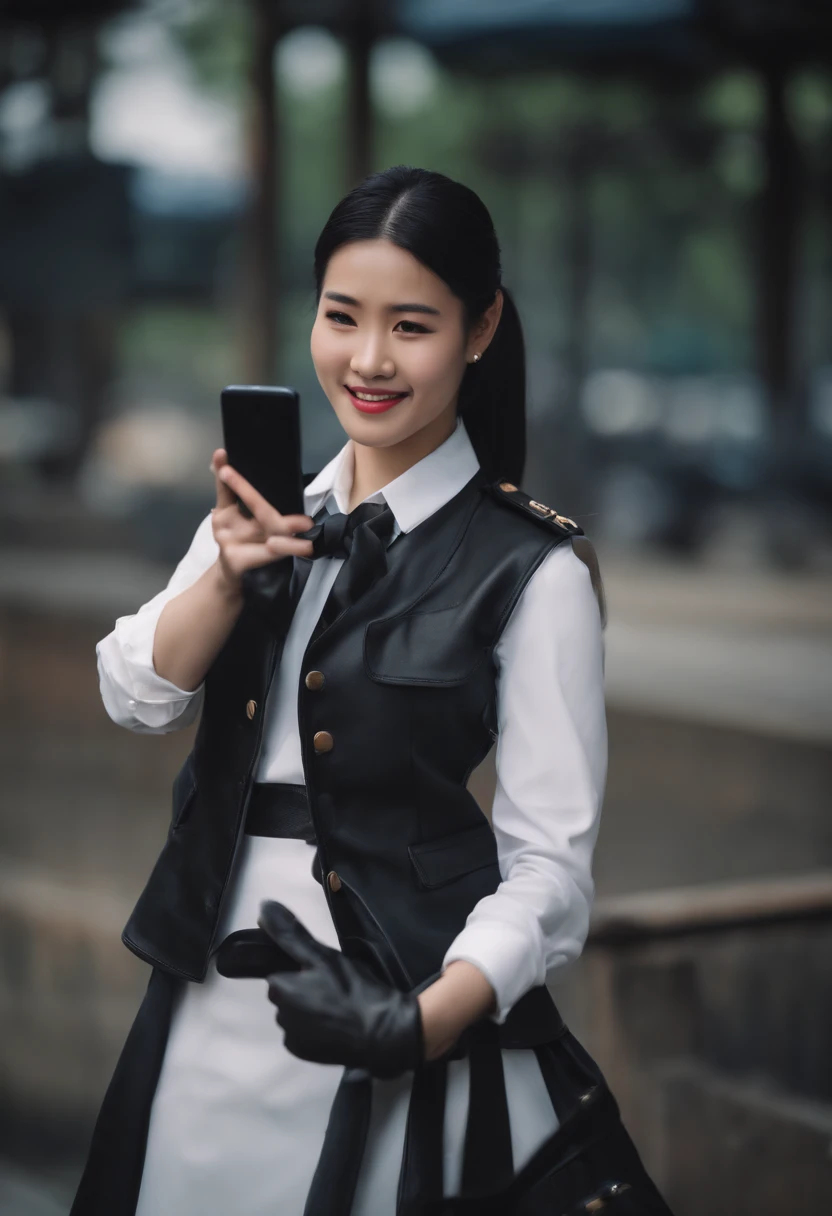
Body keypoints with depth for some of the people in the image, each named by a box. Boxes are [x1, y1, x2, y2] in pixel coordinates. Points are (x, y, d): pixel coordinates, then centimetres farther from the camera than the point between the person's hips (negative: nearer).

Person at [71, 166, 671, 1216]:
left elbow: (550, 864, -12)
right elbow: (137, 699, 0)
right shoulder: (266, 509, 7)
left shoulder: (531, 573, -10)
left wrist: (425, 1021, -27)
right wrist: (230, 575, -17)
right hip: (211, 1004, 5)